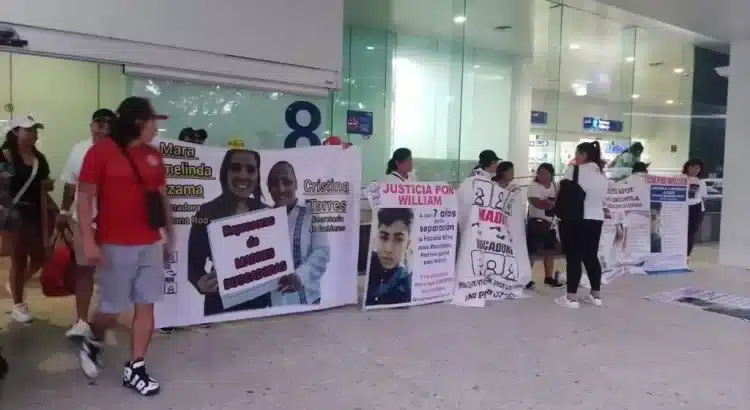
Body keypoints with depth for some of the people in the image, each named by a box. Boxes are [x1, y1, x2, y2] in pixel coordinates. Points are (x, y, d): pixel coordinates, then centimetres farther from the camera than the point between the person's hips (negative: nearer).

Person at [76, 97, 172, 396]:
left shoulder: (154, 156, 10)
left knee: (146, 307, 5)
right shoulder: (101, 151, -6)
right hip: (115, 246, -5)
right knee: (111, 310, 4)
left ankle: (134, 369, 16)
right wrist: (89, 241, -15)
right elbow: (85, 198, -8)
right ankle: (92, 343, 37)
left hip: (151, 244, 5)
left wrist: (169, 236, 16)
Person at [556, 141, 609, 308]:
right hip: (596, 219, 7)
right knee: (591, 256, 14)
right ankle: (596, 295, 20)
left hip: (575, 220, -7)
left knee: (574, 258, -3)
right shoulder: (603, 175, 13)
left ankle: (571, 297, 0)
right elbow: (601, 198, 17)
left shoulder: (574, 170, -10)